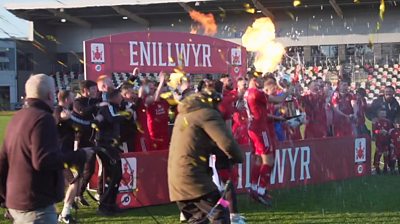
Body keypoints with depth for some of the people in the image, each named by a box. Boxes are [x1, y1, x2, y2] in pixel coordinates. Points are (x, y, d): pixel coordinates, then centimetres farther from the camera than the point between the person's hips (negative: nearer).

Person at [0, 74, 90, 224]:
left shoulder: (17, 118, 13)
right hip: (36, 205, -9)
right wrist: (80, 156, -15)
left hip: (15, 200, 10)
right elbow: (44, 160, -25)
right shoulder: (43, 118, -15)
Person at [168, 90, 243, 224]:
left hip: (176, 175, 9)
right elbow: (227, 143, -16)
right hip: (191, 174, -9)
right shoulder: (208, 114, -7)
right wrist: (237, 158, 2)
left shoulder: (184, 115, 21)